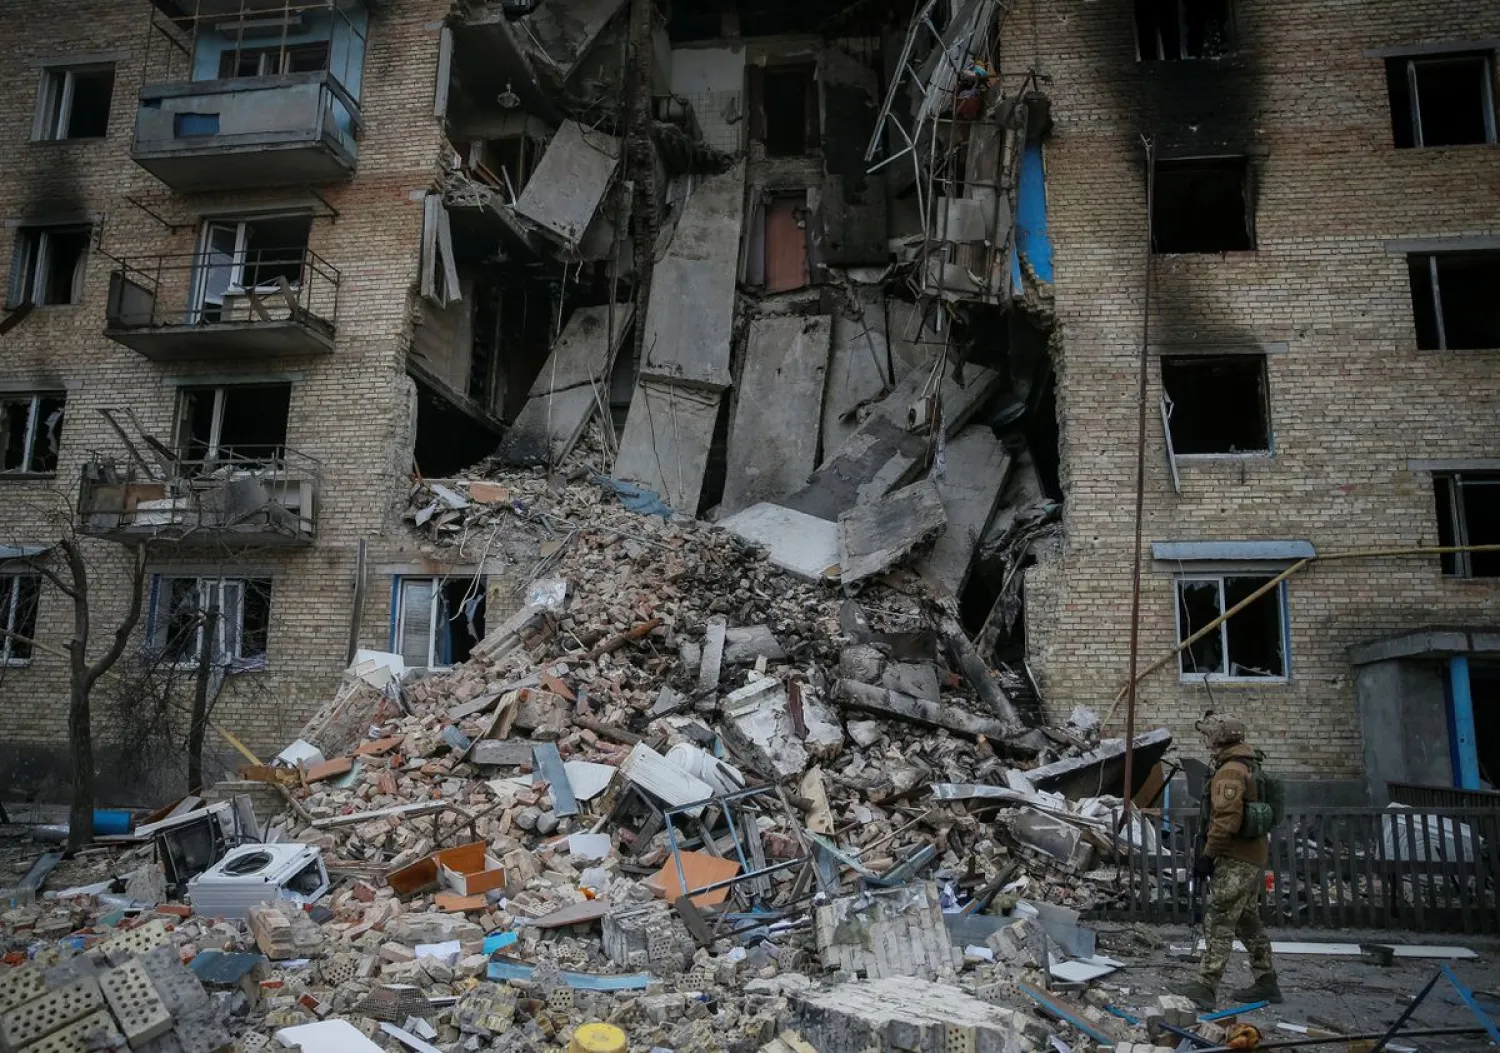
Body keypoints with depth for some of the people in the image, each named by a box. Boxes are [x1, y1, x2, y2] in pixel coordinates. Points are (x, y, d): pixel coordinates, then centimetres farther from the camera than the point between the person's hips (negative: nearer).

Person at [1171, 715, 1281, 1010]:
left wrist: (1208, 854, -19)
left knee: (1219, 923, -10)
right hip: (1254, 857, 11)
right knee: (1249, 922, 18)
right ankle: (1266, 983, 26)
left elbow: (1227, 819, -24)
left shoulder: (1230, 772, -17)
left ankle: (1206, 986, -10)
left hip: (1235, 862, -11)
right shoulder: (1247, 768, 17)